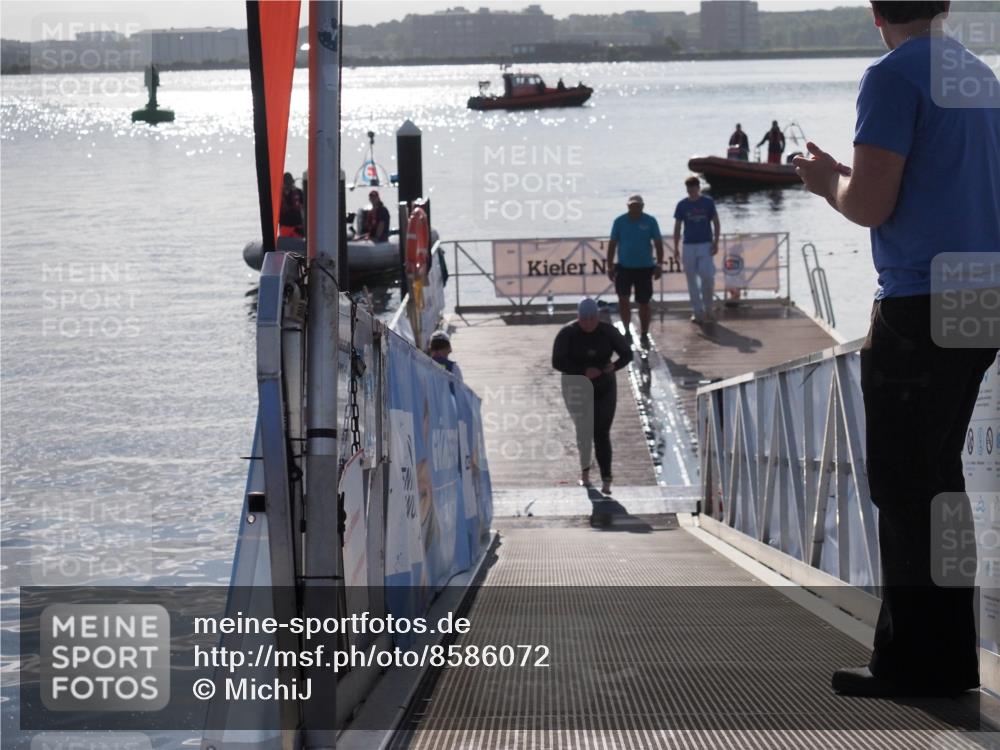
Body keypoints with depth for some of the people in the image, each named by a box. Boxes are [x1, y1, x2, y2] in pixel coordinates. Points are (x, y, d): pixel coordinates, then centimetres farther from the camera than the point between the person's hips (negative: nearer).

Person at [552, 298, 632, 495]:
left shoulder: (608, 332, -9)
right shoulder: (567, 334, -14)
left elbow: (627, 354, -3)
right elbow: (557, 362, -17)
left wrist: (615, 365, -25)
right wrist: (584, 371, -28)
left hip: (604, 390, 0)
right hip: (578, 389, 0)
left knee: (602, 434, -7)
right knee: (584, 432, 8)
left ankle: (606, 481, -9)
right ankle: (584, 470, 34)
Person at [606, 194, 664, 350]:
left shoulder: (650, 221, -2)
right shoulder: (620, 221, 0)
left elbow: (658, 243, 1)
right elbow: (612, 244, 5)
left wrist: (659, 264, -6)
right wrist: (610, 266, 2)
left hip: (644, 268, 0)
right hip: (624, 267, 0)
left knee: (644, 303, 4)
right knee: (623, 299, -12)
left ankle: (644, 336, 17)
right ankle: (627, 331, 6)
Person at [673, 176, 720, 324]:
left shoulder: (708, 202, 1)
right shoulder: (682, 205, 3)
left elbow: (716, 223, 5)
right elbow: (677, 227, 7)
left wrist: (716, 242, -4)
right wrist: (675, 248, 3)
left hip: (706, 245, -2)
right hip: (689, 245, 2)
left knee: (707, 276, -11)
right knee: (692, 280, 3)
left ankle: (708, 308, 8)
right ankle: (697, 311, 9)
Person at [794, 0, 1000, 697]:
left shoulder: (893, 77, -12)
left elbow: (870, 205, -17)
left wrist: (828, 180, 4)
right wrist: (847, 176, 26)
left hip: (919, 308, -8)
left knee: (904, 485, -2)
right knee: (939, 476, 16)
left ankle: (915, 660, 0)